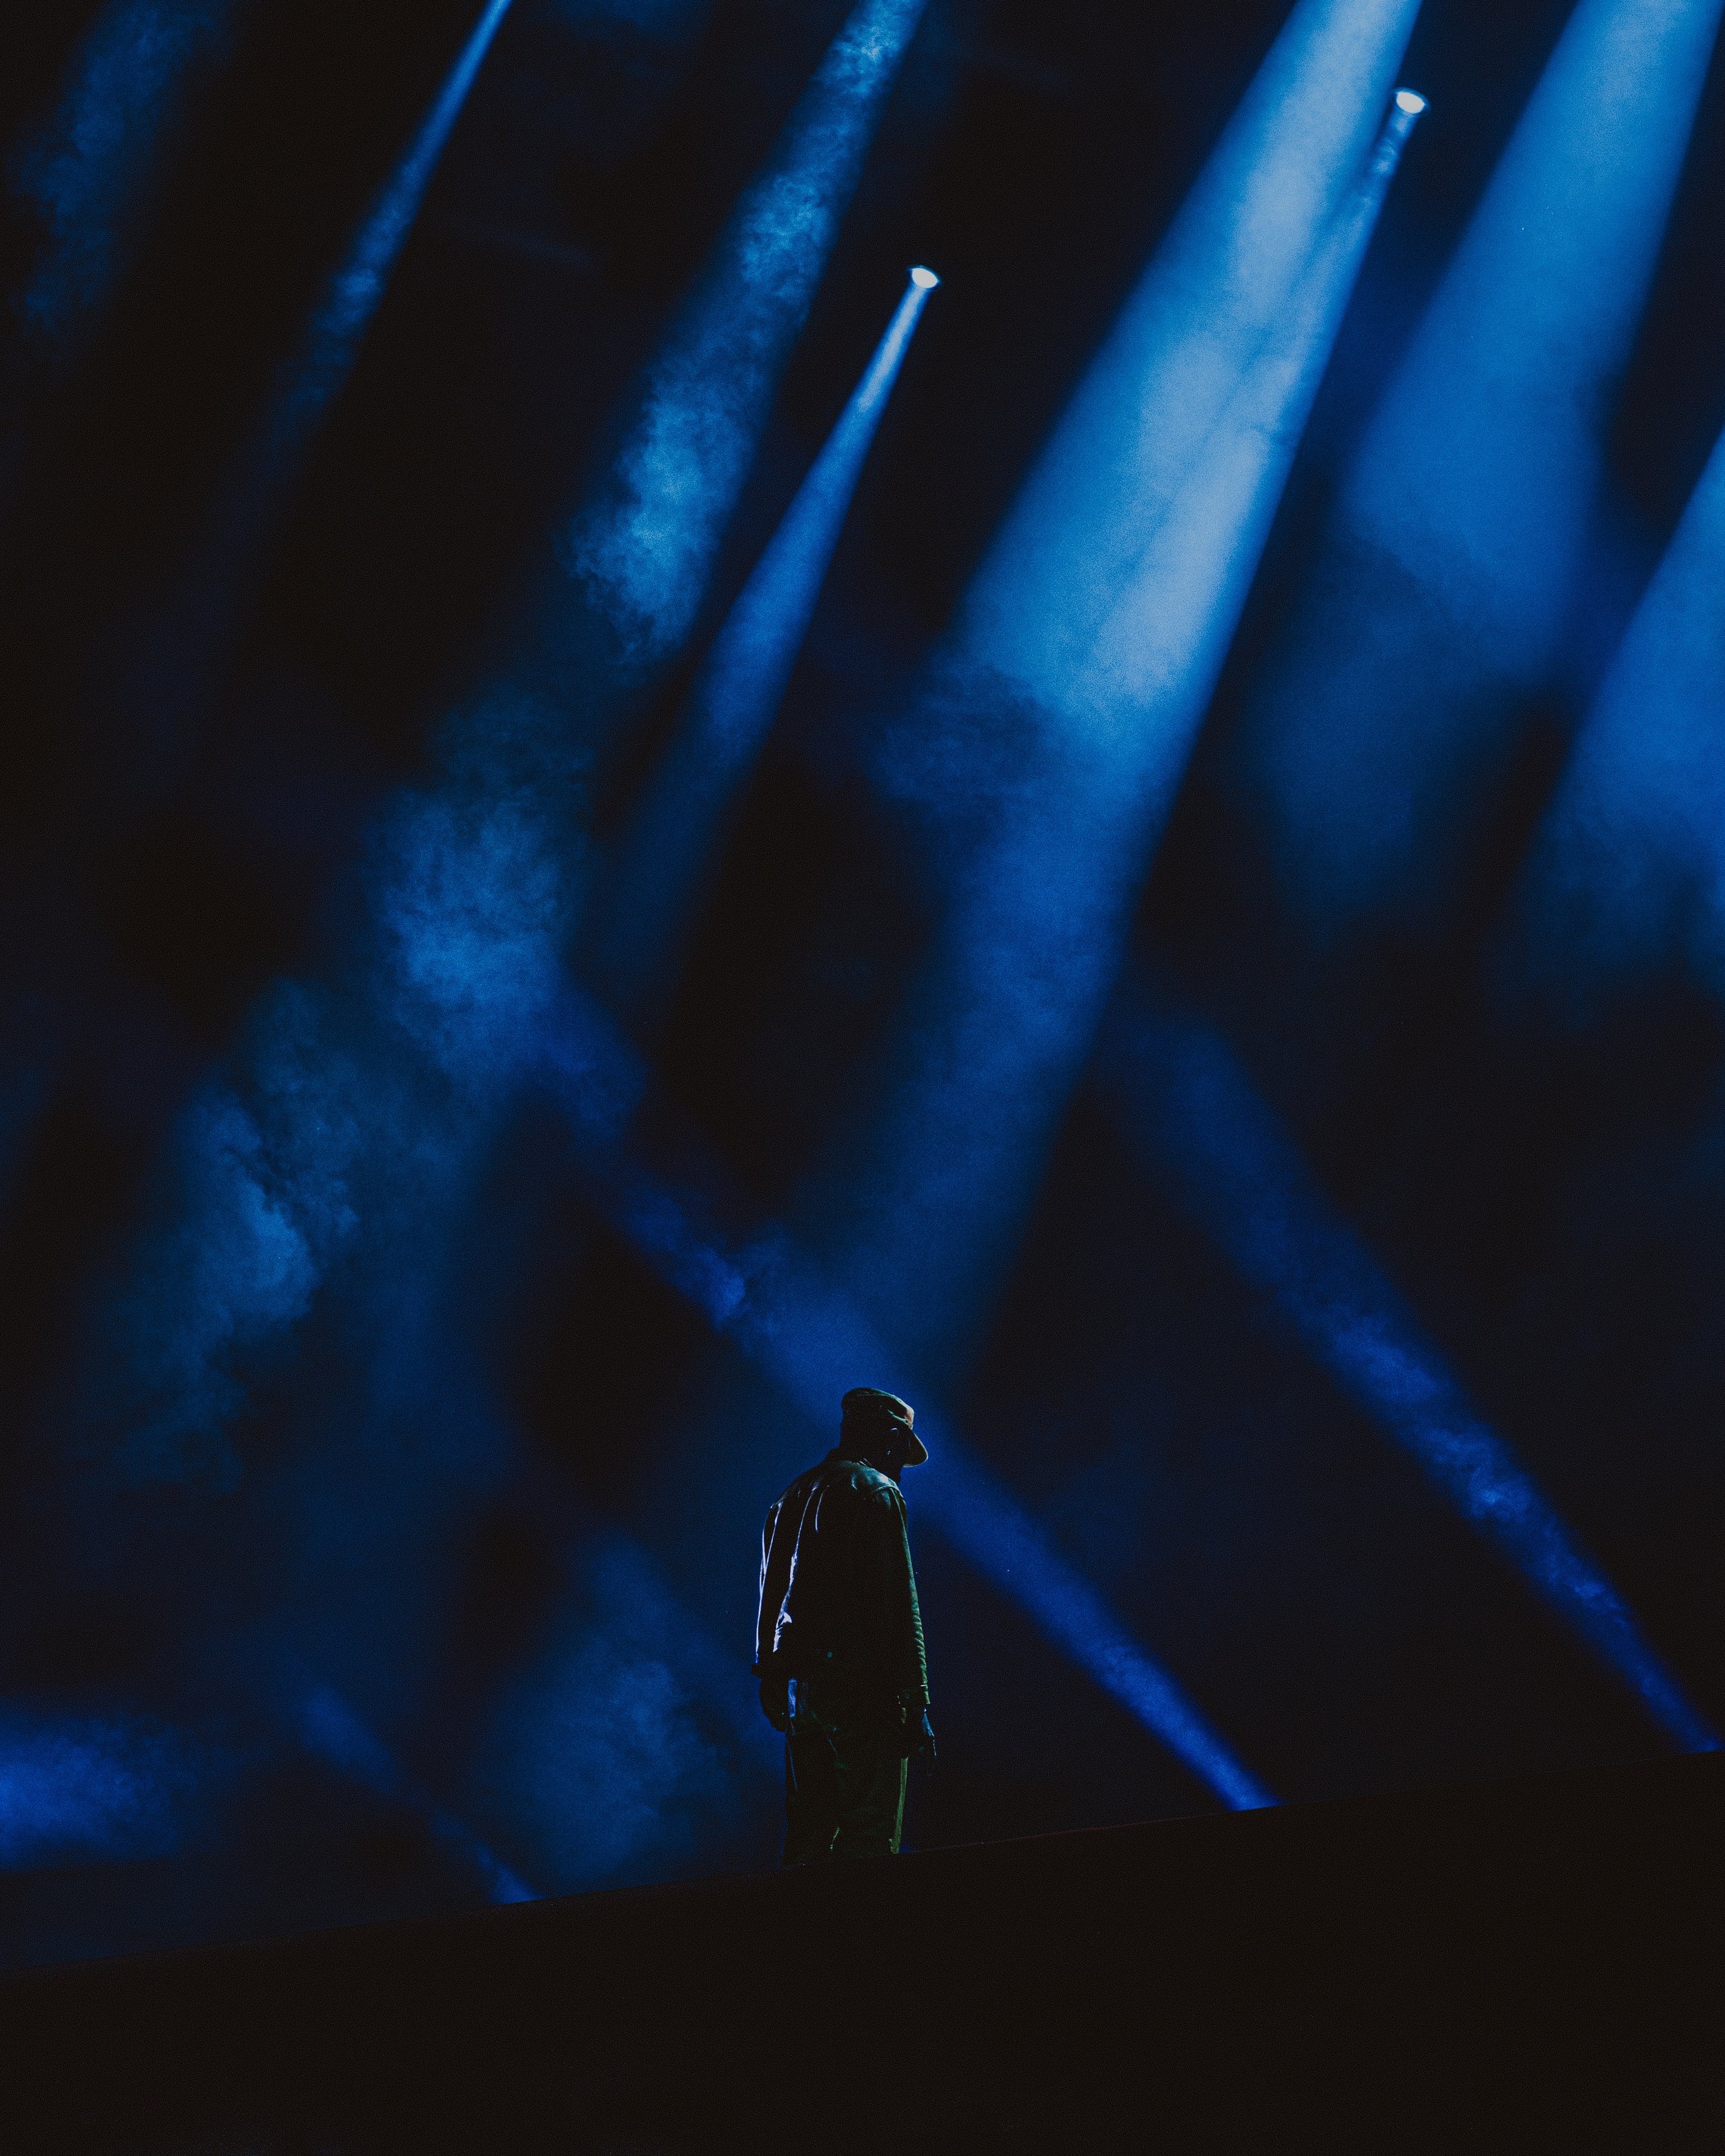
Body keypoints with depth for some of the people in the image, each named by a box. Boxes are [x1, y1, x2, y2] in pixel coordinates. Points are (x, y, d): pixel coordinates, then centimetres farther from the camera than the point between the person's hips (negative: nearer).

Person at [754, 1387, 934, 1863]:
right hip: (863, 1684, -8)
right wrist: (916, 1700, -13)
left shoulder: (792, 1498, 20)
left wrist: (771, 1682, 22)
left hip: (801, 1690, 8)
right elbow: (900, 1604, -12)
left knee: (807, 1837, 10)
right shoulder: (876, 1490, -5)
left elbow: (770, 1603, 20)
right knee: (871, 1835, -9)